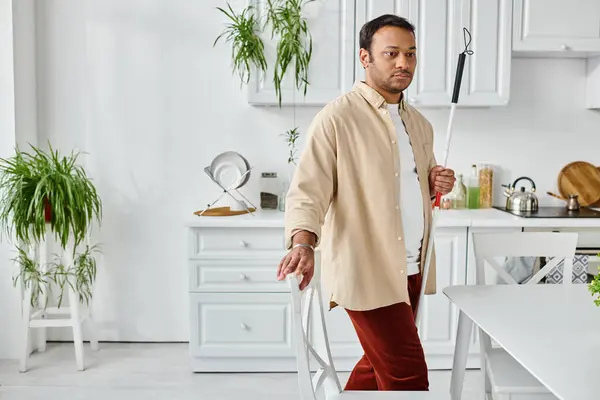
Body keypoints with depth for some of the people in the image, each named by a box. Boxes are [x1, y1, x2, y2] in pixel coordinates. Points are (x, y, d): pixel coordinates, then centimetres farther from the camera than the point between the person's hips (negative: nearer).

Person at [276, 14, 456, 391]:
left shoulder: (420, 124, 14)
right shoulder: (337, 118, -10)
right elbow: (307, 191, -16)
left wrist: (437, 185, 3)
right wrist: (303, 244, -34)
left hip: (411, 270, 8)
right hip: (367, 271, -8)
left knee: (381, 364, 18)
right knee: (408, 375, -5)